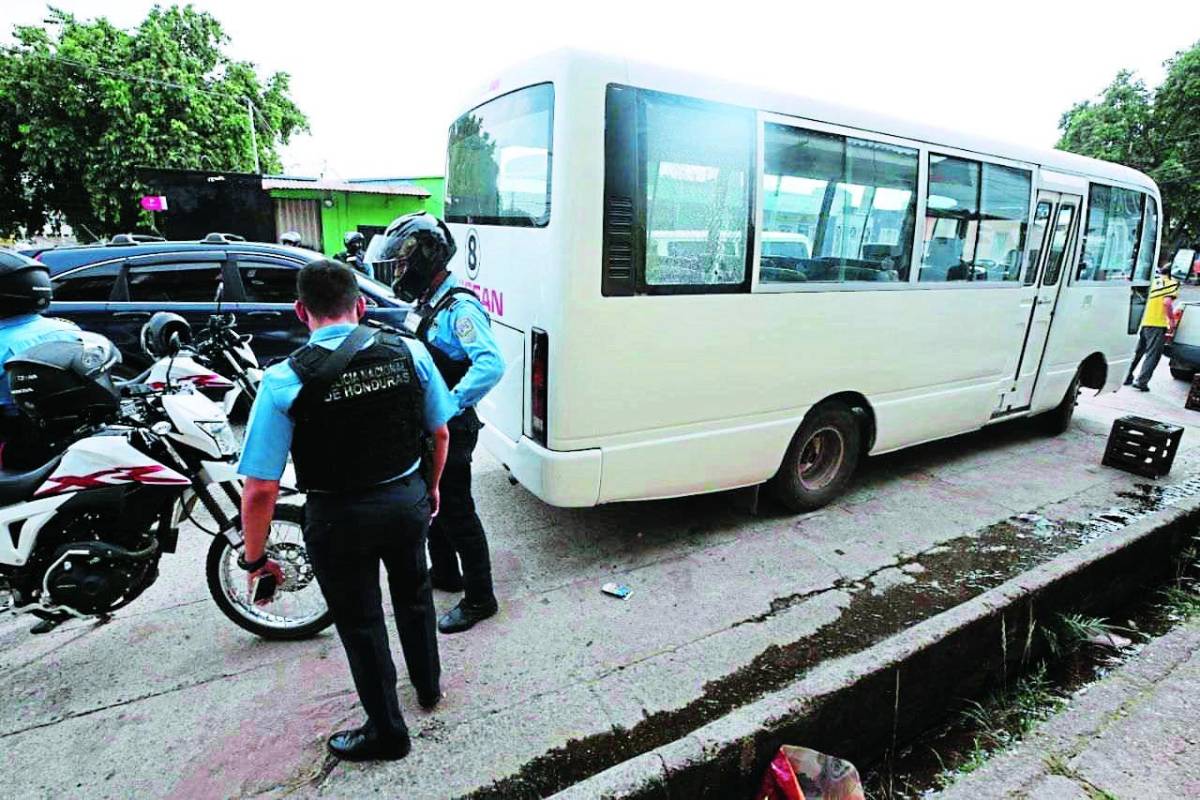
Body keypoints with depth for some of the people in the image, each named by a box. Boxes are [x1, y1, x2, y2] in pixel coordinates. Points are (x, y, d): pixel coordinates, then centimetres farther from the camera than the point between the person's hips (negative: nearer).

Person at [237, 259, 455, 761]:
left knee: (360, 622, 18)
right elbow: (441, 433, 1)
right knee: (413, 592, 29)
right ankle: (428, 685, 51)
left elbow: (260, 489, -17)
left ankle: (386, 731, 38)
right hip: (407, 500, 4)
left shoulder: (285, 380, -18)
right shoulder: (408, 351, -10)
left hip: (339, 517, -3)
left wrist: (255, 558, -2)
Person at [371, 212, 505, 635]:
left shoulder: (459, 307, -20)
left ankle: (479, 598, 16)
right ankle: (444, 573, 42)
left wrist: (450, 405, -30)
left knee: (457, 512, 1)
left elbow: (491, 365, -31)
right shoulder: (426, 301, 10)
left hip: (450, 429, -10)